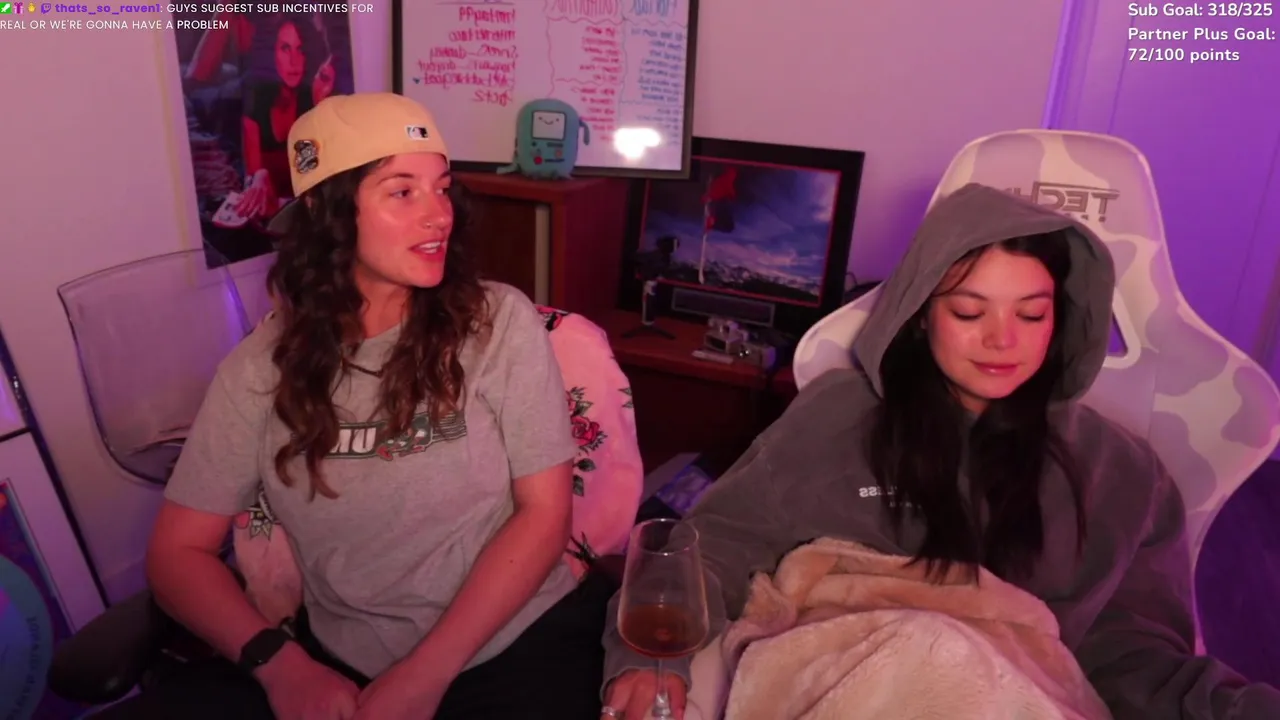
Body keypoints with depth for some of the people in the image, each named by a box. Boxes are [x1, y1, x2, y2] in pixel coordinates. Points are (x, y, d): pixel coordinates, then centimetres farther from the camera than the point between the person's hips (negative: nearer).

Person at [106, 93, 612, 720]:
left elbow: (544, 513, -6)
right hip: (342, 666, 2)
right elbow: (178, 551, 3)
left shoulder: (499, 321, -6)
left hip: (522, 642, -1)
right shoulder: (261, 366, 0)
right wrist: (281, 664, -13)